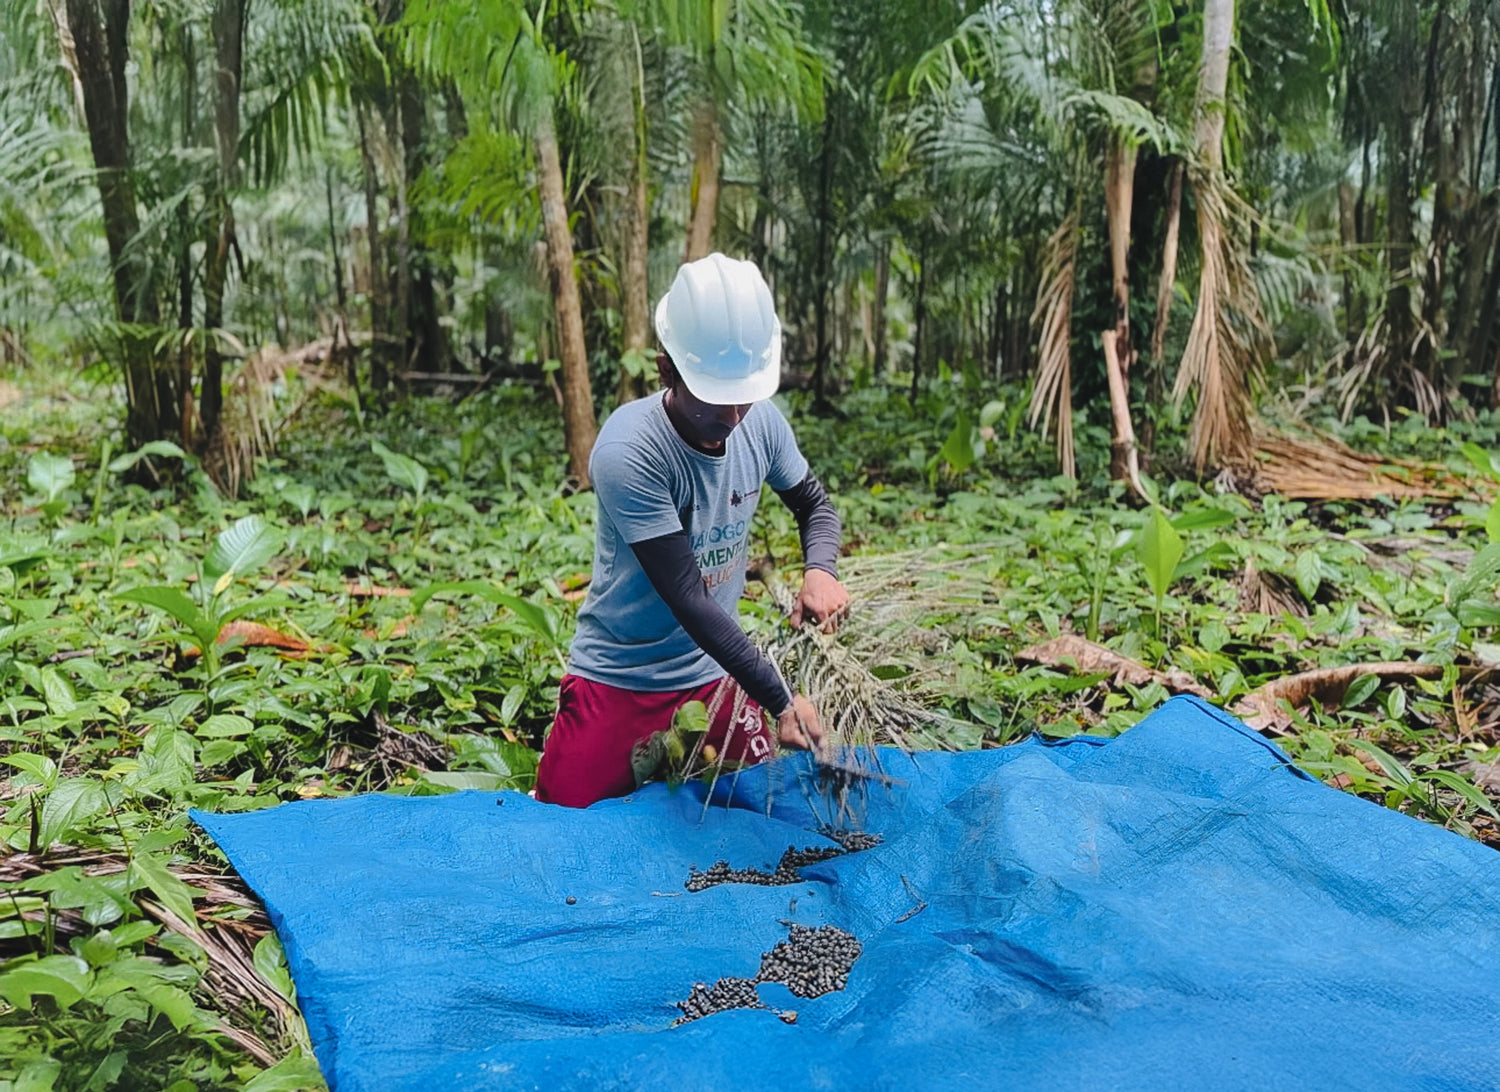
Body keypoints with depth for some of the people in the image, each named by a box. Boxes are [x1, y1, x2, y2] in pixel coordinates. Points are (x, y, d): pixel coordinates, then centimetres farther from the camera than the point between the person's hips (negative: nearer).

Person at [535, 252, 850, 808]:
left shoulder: (762, 423, -10)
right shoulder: (628, 452, -27)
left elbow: (815, 505, 9)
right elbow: (687, 599, -28)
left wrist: (819, 569, -14)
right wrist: (780, 699, -27)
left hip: (715, 672, 5)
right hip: (618, 679, -5)